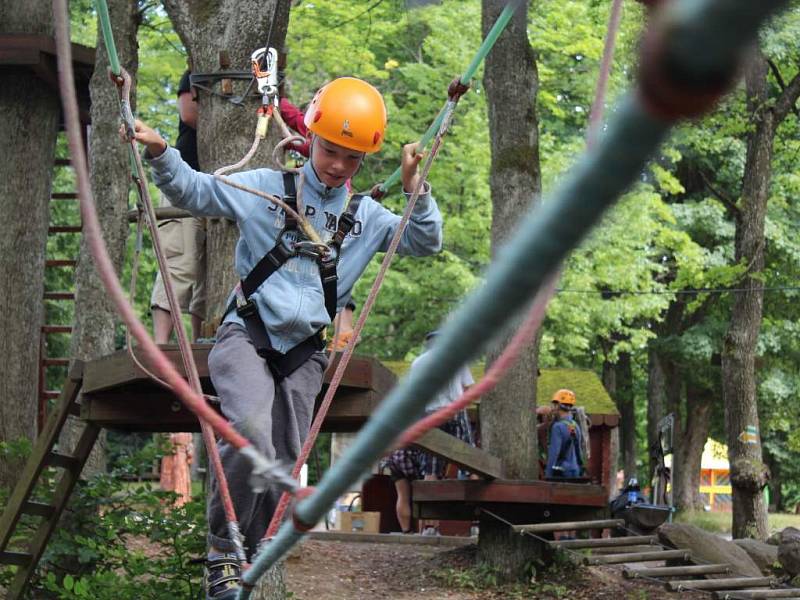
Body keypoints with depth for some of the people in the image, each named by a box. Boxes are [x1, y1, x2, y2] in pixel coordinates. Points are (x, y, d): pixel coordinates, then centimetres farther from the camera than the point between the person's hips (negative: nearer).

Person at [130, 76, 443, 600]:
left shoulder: (367, 217, 11)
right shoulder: (266, 189, 2)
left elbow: (426, 244, 9)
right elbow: (194, 190, 3)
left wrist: (416, 189, -5)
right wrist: (161, 153, -14)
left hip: (305, 351, 4)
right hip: (247, 335, -4)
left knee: (282, 467, 4)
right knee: (250, 432, -29)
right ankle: (223, 547, -14)